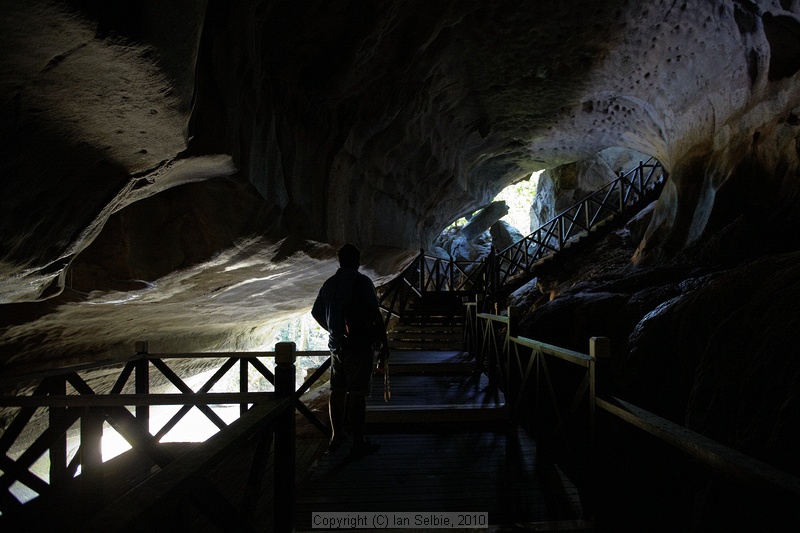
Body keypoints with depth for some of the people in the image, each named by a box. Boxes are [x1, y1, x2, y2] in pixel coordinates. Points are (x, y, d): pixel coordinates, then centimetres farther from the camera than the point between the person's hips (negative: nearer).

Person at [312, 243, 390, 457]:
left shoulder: (329, 284, 9)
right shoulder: (362, 282, -10)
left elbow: (316, 313, 19)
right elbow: (376, 315, -15)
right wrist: (384, 344, -9)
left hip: (336, 345, 6)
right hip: (359, 345, -6)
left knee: (337, 390, 15)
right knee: (357, 393, -1)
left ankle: (336, 436, 27)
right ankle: (359, 443, 7)